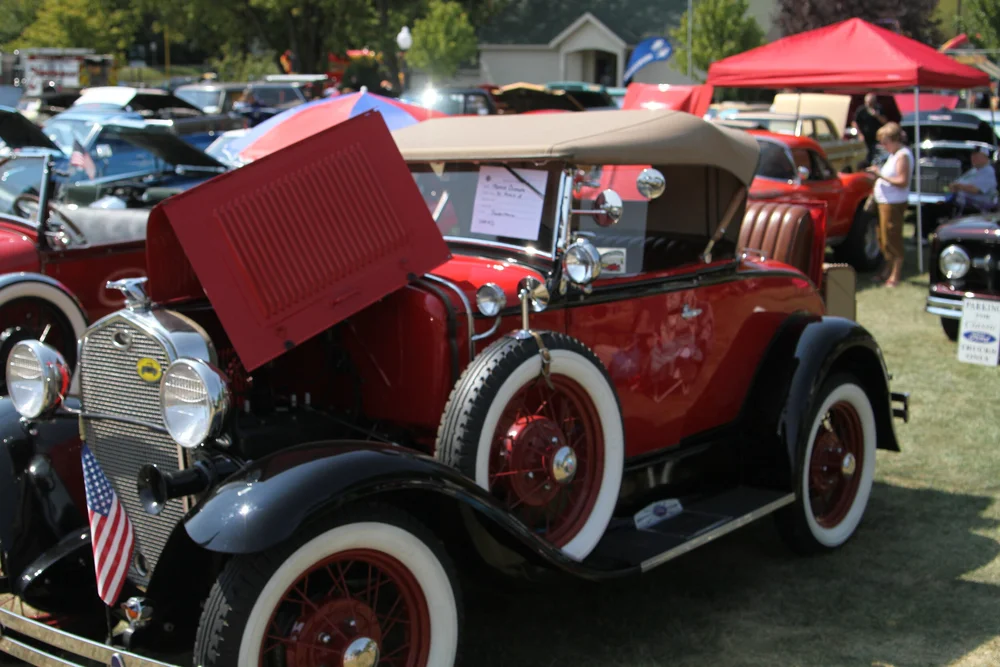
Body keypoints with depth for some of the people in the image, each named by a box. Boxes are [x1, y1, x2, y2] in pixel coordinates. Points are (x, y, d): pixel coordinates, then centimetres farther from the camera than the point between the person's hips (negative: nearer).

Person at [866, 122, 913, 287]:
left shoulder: (902, 156, -15)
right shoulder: (894, 154, 15)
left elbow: (903, 181, -22)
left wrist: (881, 175, -21)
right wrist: (878, 174, 5)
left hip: (894, 204, -10)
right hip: (885, 201, 10)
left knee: (892, 238, -5)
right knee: (883, 237, 17)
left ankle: (895, 275, 1)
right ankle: (888, 270, 30)